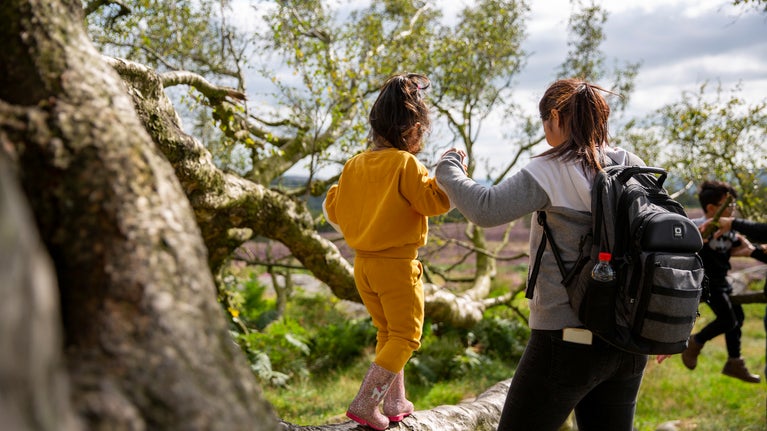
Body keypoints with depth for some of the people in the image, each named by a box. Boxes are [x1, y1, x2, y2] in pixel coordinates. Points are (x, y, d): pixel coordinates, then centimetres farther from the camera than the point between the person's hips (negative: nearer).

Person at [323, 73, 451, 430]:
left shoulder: (354, 165, 4)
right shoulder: (407, 164, -16)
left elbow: (333, 210, 11)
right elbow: (436, 201, -19)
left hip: (362, 263, 7)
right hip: (396, 266, -7)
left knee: (386, 333, 22)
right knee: (405, 337, 4)